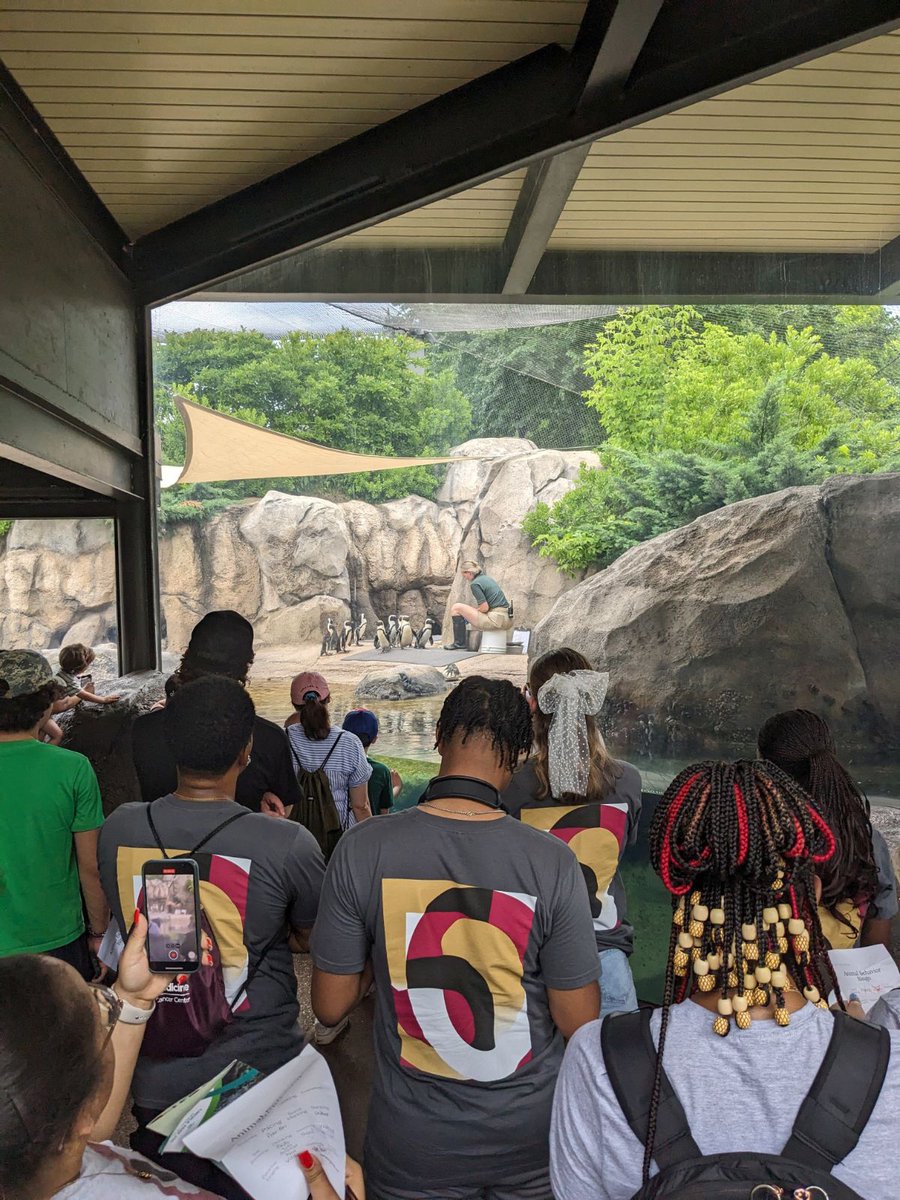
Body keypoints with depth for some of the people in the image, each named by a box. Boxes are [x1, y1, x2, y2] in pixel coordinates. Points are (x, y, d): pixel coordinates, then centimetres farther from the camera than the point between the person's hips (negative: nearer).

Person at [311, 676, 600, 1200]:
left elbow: (331, 1007, -9)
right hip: (530, 1137, 0)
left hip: (412, 1143, 0)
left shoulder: (362, 848, -17)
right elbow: (579, 1022, -12)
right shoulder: (552, 862, -20)